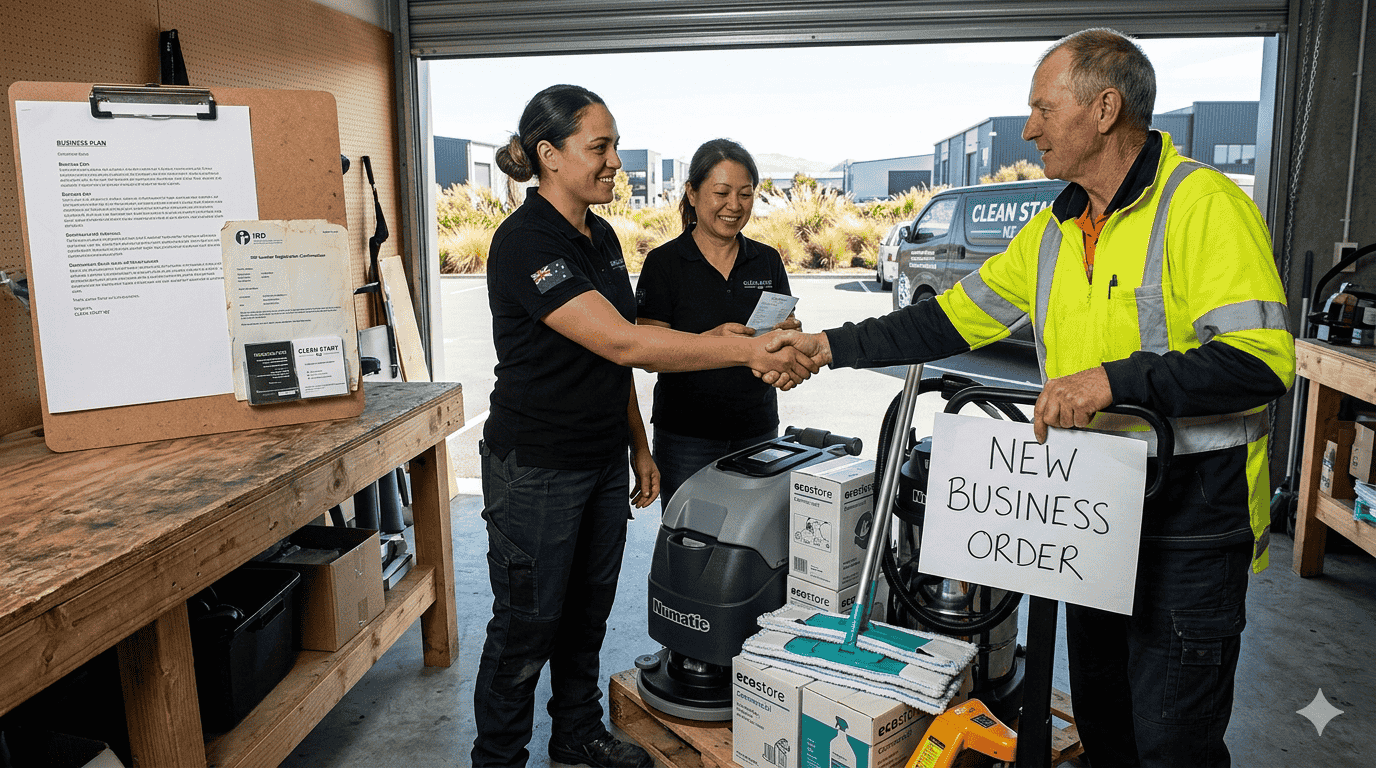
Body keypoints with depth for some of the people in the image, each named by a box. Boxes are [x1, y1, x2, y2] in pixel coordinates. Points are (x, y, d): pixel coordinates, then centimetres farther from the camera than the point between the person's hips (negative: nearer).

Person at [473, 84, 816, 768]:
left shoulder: (601, 236, 7)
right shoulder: (524, 243, -22)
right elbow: (622, 342, -32)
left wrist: (638, 447, 14)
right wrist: (745, 349, -33)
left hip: (602, 460, 8)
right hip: (536, 471, -8)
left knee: (589, 608, 19)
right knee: (526, 624, 6)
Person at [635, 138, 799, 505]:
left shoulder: (768, 260, 8)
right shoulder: (664, 262, -5)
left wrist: (789, 334, -10)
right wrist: (711, 340, -25)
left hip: (758, 432, 4)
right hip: (686, 435, -3)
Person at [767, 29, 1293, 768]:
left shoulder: (1203, 202, -15)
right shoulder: (1054, 228, 9)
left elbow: (1262, 359, -23)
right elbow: (957, 316, 10)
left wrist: (1114, 379, -30)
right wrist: (833, 346, 4)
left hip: (1189, 520, -7)